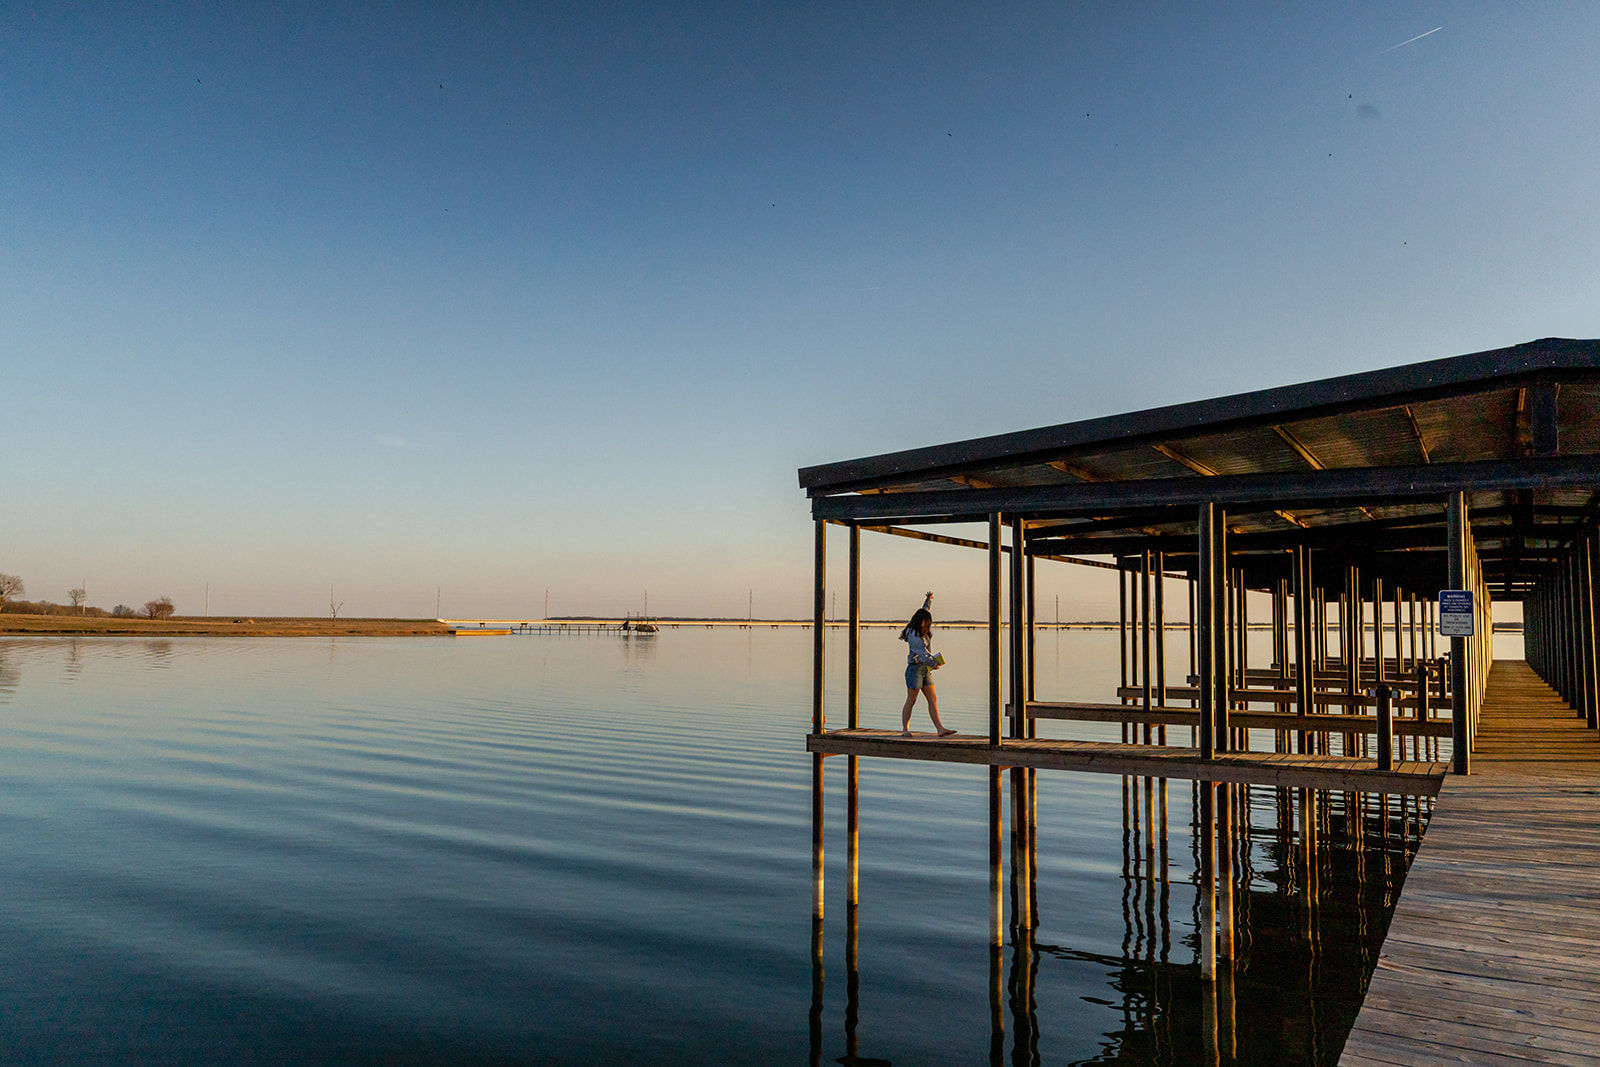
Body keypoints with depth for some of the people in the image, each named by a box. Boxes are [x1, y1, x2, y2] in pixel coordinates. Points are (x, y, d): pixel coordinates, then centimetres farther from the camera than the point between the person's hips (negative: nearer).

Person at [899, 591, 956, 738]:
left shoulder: (923, 631, 13)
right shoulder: (912, 634, -13)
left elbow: (925, 612, 32)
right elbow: (922, 651, -24)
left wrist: (928, 599, 45)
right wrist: (933, 662, -32)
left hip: (926, 670, 8)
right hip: (915, 669, -8)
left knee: (933, 699, 0)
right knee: (911, 701, -4)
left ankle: (940, 729, -5)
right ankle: (905, 730, 4)